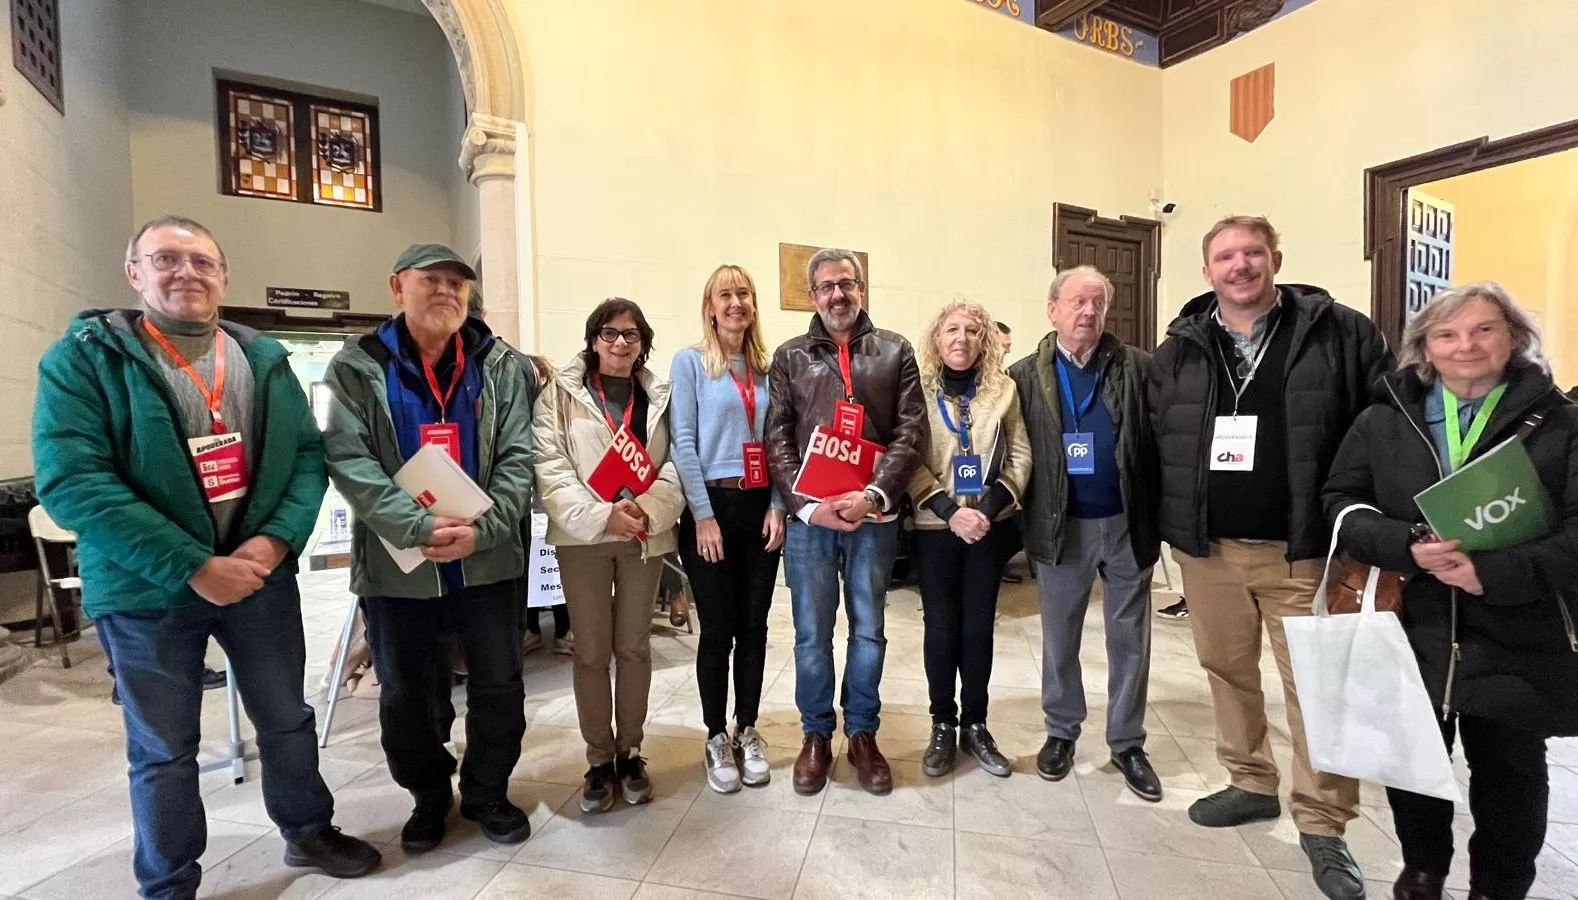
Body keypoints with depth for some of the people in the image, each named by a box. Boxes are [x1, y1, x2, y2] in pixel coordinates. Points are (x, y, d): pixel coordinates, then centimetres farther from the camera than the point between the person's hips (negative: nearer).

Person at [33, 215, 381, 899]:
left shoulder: (263, 359, 5)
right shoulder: (84, 357, -6)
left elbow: (309, 454, 2)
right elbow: (70, 481, -16)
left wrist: (276, 540, -15)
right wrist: (192, 566, -23)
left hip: (261, 575, 3)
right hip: (147, 589, -3)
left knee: (288, 720, 16)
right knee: (162, 750, 12)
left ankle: (308, 832, 38)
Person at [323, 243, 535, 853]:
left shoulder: (499, 365, 3)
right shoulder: (357, 367, -2)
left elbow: (517, 458, -3)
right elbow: (348, 462, -12)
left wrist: (481, 529, -17)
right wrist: (421, 528, -23)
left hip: (488, 561, 1)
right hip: (396, 566, -1)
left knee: (499, 689, 11)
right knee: (407, 698, 15)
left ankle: (486, 793, 34)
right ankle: (429, 797, 39)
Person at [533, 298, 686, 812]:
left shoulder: (661, 396, 8)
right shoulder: (562, 393, 1)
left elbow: (676, 461, 3)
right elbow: (549, 466, -8)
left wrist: (647, 508, -15)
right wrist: (601, 515, -17)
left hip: (646, 536, 2)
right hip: (583, 536, -2)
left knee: (634, 648, 11)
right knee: (591, 651, 7)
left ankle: (630, 753, 27)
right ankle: (599, 759, 23)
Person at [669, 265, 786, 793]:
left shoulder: (767, 368, 11)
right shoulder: (689, 362, 0)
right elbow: (683, 444, -7)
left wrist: (777, 506, -2)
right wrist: (703, 515, -13)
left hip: (760, 506, 4)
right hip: (713, 505, -4)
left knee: (754, 625, 10)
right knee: (718, 628, 3)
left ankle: (747, 731, 26)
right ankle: (717, 738, 20)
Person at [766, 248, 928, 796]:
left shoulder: (895, 352, 6)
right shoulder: (790, 357, 7)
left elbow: (912, 432, -2)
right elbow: (777, 440, 1)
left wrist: (873, 495, -14)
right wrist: (806, 505, -12)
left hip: (874, 517, 0)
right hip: (808, 517, 0)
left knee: (869, 631, 12)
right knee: (811, 634, 10)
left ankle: (862, 734, 30)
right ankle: (816, 735, 28)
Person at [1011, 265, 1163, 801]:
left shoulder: (1138, 368, 0)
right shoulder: (1025, 376, 0)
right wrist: (1022, 518, -8)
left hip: (1126, 524, 1)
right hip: (1060, 526, 0)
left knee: (1130, 639, 12)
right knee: (1059, 637, 13)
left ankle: (1127, 743, 29)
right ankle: (1061, 732, 31)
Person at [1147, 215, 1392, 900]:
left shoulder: (1340, 334, -4)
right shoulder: (1179, 349, 5)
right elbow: (1156, 441, 8)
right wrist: (1168, 523, 3)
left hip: (1303, 548, -3)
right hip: (1208, 547, 3)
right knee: (1227, 671, 16)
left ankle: (1324, 825, 23)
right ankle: (1252, 784, 36)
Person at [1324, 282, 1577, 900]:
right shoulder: (1384, 418, 3)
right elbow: (1341, 499, 0)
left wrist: (1498, 573, -23)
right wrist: (1405, 546, -18)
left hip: (1514, 635, -1)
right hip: (1410, 629, 1)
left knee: (1509, 773, 15)